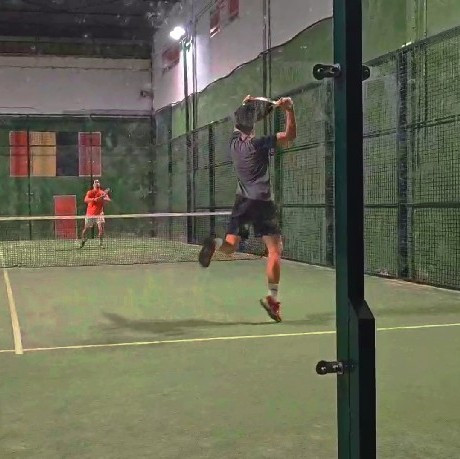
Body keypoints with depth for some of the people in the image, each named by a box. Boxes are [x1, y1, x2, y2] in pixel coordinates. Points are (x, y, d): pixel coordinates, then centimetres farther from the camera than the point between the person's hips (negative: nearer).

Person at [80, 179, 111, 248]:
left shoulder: (103, 193, 2)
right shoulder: (90, 192, -1)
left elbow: (108, 200, -13)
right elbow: (86, 200, -18)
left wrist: (103, 198, -34)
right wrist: (94, 199, -34)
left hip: (99, 214, 0)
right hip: (90, 214, 0)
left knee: (101, 228, -13)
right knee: (86, 228, 7)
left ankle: (101, 243, -2)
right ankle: (83, 241, 29)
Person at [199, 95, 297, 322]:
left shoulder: (234, 141, 3)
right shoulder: (259, 144, -14)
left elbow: (240, 124, 26)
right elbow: (290, 135, -12)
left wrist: (245, 106, 15)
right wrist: (289, 110, -18)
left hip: (242, 201, 5)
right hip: (262, 203, -5)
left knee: (230, 246, 10)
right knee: (275, 250, -2)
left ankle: (215, 243, -26)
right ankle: (272, 298, -9)